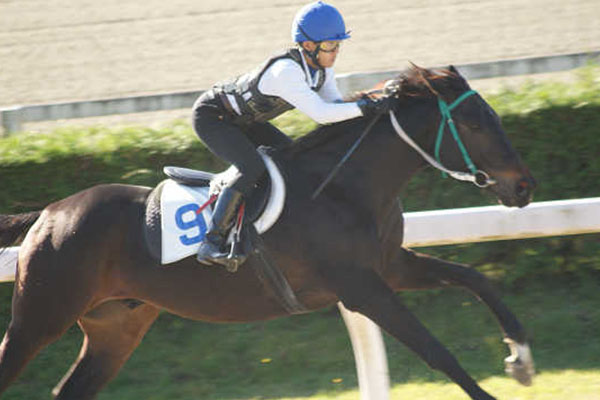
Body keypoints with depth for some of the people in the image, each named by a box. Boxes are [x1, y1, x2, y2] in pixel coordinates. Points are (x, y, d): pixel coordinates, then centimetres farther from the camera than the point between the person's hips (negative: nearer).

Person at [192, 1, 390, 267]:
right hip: (211, 116, -10)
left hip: (243, 120, 10)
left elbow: (334, 102, -3)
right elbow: (320, 114, -41)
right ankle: (211, 243, -25)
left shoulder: (320, 64, -9)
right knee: (252, 169, -28)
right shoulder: (285, 71, -36)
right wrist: (362, 108, -40)